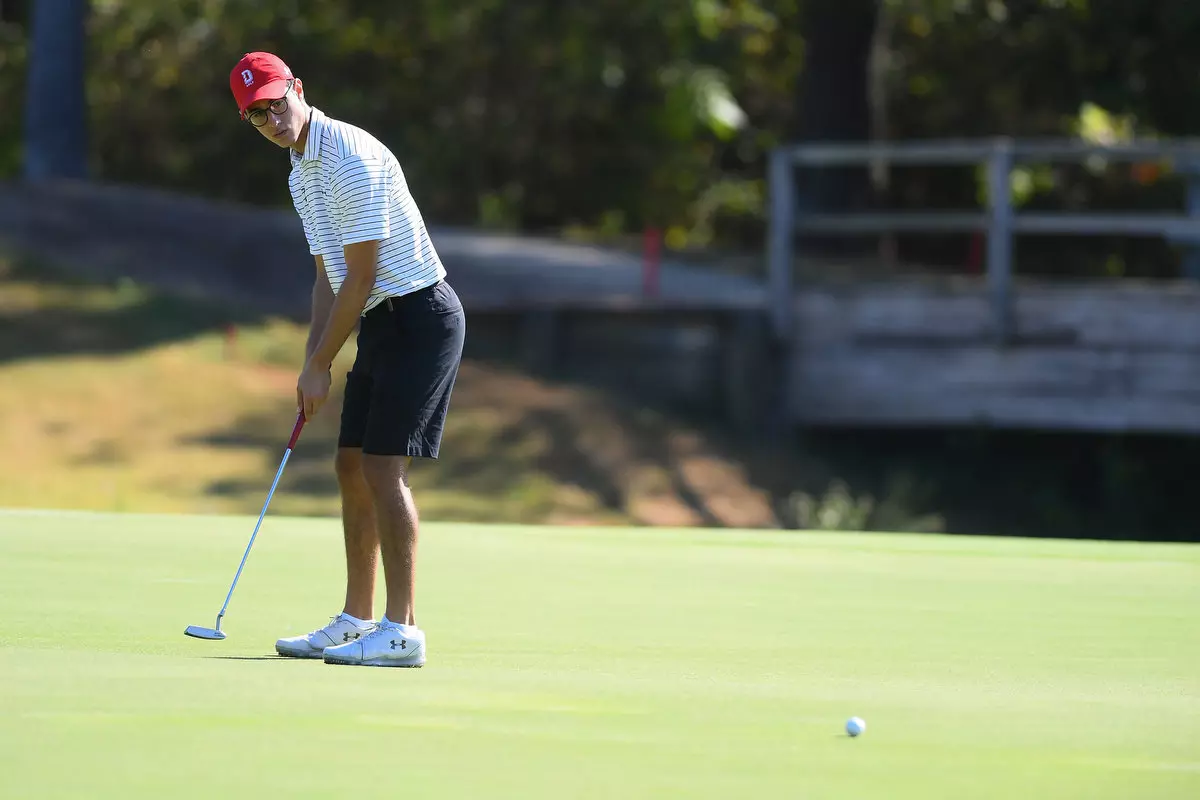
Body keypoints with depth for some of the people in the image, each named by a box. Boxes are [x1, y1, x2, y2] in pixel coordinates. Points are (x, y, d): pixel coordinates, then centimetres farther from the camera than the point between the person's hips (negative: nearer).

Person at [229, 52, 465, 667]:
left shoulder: (351, 158, -19)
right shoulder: (301, 174, 13)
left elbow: (362, 275, -19)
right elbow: (329, 275, 16)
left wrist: (320, 366, -12)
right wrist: (313, 364, 5)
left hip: (420, 316, -10)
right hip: (380, 324, 10)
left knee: (384, 467, -14)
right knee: (352, 468, 10)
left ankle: (400, 631, -14)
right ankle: (356, 622, 16)